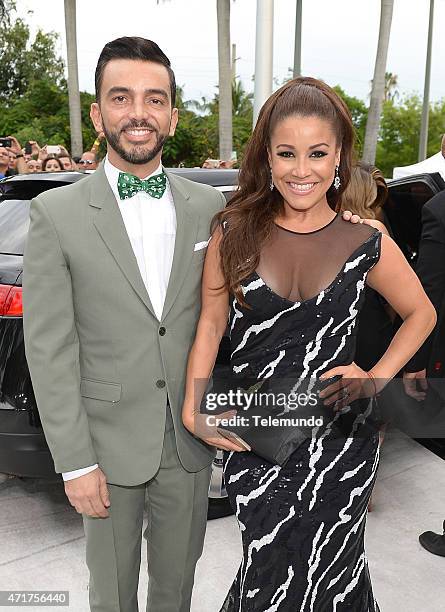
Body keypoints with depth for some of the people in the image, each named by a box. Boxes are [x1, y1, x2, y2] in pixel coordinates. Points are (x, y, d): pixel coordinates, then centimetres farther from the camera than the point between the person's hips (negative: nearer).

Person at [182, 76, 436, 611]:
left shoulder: (366, 245, -6)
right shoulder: (233, 234, -5)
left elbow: (421, 313, 8)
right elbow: (211, 323, 1)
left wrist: (376, 378, -3)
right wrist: (192, 409, -6)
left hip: (338, 443, 0)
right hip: (253, 441, 0)